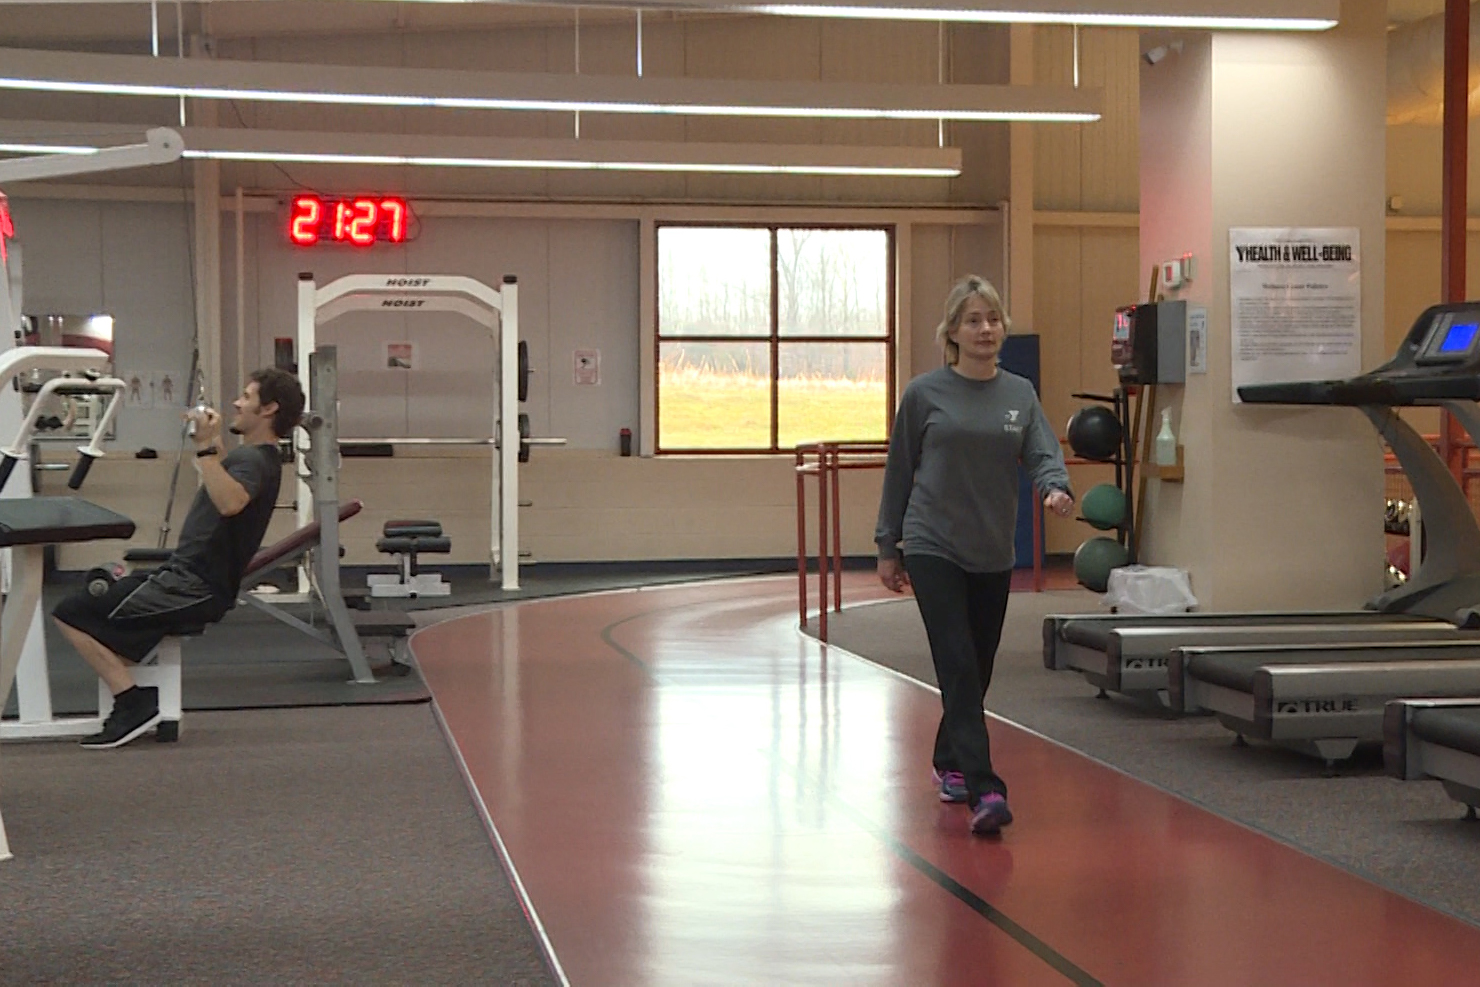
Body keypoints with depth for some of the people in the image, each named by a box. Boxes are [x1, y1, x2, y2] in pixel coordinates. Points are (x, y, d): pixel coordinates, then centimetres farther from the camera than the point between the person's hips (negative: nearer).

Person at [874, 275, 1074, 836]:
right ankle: (984, 790, -17)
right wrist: (888, 546, 5)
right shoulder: (925, 394, -3)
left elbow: (1043, 454, -6)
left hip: (994, 554, 4)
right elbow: (900, 470, 3)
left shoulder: (1020, 394, 6)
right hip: (934, 548, -4)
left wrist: (1056, 489, -28)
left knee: (978, 669, 13)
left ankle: (949, 762, 35)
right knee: (959, 668, -13)